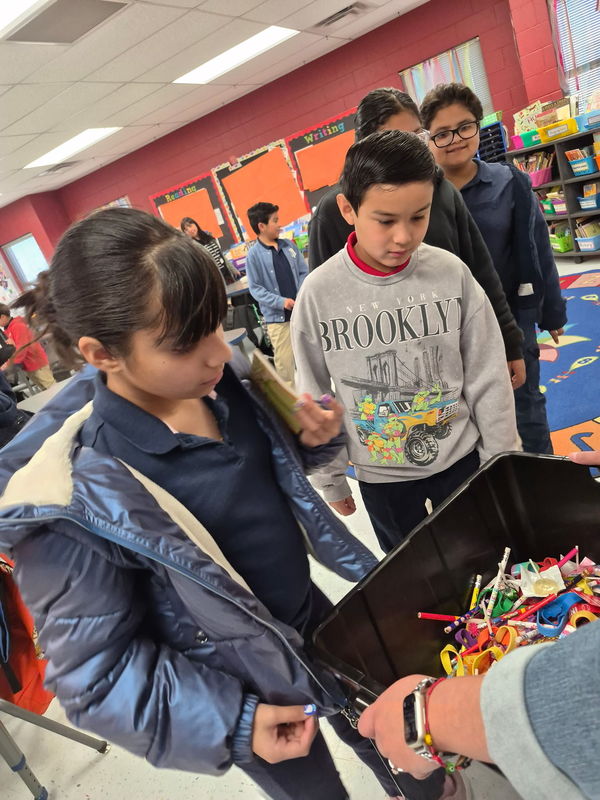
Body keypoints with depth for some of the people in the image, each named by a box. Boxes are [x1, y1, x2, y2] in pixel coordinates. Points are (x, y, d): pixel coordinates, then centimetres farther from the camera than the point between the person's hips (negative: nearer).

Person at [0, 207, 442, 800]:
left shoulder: (221, 379, -14)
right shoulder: (69, 499, -31)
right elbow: (95, 671, -19)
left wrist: (313, 441, -16)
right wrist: (232, 722, -24)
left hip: (312, 615, 6)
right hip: (238, 691, -5)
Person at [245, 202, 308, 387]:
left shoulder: (289, 245, 4)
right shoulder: (254, 255, -9)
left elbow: (304, 271, 9)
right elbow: (255, 288, -10)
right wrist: (280, 301, -18)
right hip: (277, 316, -5)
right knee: (284, 360, 0)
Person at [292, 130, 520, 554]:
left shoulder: (451, 274, -13)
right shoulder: (319, 293, -15)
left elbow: (488, 380, -4)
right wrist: (331, 478, 3)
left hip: (462, 459, 1)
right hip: (380, 475, 0)